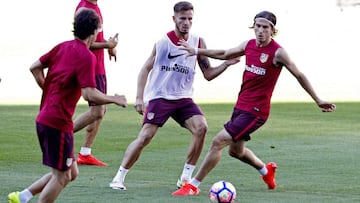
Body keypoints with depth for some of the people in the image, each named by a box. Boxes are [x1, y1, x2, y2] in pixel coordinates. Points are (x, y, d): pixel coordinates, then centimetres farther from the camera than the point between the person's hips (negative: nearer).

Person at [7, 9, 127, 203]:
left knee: (71, 173, 17)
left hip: (44, 119, 9)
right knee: (61, 176, 1)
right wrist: (115, 99, -6)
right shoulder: (86, 56, -15)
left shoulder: (63, 47, 9)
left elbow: (35, 67, 15)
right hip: (58, 122, -9)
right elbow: (90, 94, -21)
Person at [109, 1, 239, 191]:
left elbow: (208, 74, 6)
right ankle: (119, 177, -1)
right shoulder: (162, 41, -4)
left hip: (183, 98, 3)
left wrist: (226, 64, -12)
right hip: (159, 97, -3)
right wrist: (139, 97, -8)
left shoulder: (198, 42, 3)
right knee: (145, 136, -14)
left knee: (201, 127, -20)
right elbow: (146, 69, 2)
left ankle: (186, 177, -10)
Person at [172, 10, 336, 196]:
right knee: (236, 150, 23)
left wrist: (318, 101, -3)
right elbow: (225, 54, 22)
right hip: (241, 106, 8)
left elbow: (299, 76, -6)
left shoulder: (277, 53, -15)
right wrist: (196, 51, 24)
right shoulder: (249, 45, 4)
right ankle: (266, 171, 51)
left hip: (256, 111, -8)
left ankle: (193, 186, -6)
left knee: (218, 142, -14)